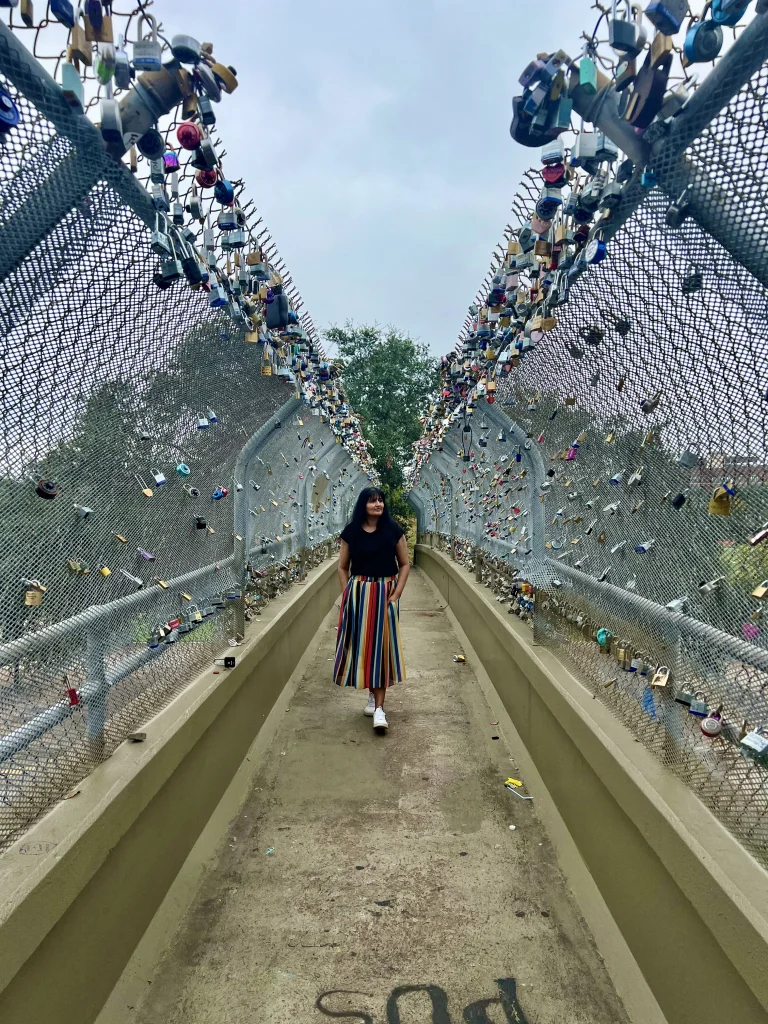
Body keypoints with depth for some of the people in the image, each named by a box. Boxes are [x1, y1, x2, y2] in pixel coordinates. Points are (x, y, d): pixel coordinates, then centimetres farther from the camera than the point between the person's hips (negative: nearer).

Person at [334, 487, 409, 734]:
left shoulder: (393, 530, -2)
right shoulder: (351, 532, 0)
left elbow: (404, 564, 2)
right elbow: (343, 567, 7)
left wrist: (396, 594, -7)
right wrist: (346, 596, -2)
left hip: (385, 594, -1)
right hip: (358, 593, 1)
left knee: (382, 646, -5)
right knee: (362, 645, 6)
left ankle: (379, 708, -3)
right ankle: (372, 695, 27)